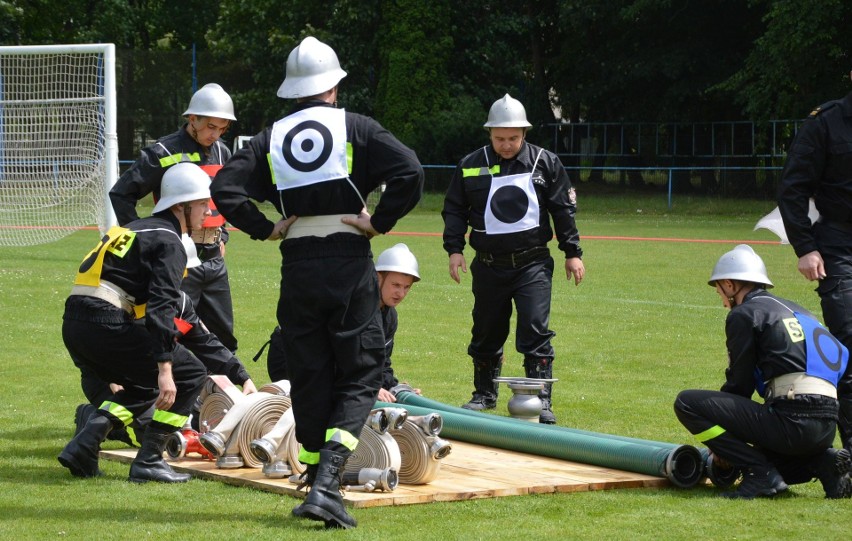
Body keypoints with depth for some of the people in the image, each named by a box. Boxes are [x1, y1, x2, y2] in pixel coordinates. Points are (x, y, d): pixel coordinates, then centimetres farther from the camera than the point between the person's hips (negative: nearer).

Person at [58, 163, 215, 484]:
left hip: (73, 324, 9)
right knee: (190, 375, 1)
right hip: (105, 324, -9)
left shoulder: (138, 229, 27)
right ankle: (148, 462, -2)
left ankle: (83, 447, 10)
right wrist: (165, 369, -23)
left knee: (144, 388, 26)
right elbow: (161, 308, -16)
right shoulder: (169, 242, -2)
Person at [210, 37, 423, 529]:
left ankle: (319, 486, 13)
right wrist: (380, 221, -5)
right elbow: (410, 171, -14)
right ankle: (327, 481, -16)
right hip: (350, 266, -3)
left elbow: (225, 189, -2)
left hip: (298, 268, 3)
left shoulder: (273, 137, 8)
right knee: (360, 375, 2)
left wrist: (264, 229, 4)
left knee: (309, 377, 12)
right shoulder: (355, 128, 0)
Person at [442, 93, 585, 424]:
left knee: (535, 331, -11)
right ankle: (484, 394, 28)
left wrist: (572, 252, 4)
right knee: (486, 333, 11)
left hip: (533, 264, -2)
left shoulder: (545, 163, 2)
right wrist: (454, 249, -2)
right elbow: (455, 210, 9)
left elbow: (564, 209, 6)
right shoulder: (471, 166, 3)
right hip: (489, 266, 2)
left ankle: (541, 400, -8)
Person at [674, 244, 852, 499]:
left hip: (792, 421, -9)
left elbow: (740, 383, 2)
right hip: (828, 425, 9)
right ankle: (825, 462, 9)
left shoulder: (745, 313, 1)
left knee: (686, 403, -5)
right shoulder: (792, 308, 25)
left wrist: (724, 445, 16)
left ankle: (760, 473, -9)